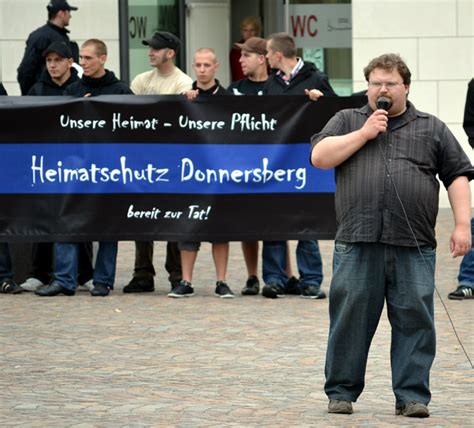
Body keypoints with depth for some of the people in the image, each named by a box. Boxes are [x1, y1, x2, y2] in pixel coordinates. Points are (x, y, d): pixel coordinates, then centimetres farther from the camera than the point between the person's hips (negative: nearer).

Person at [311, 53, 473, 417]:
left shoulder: (432, 129, 15)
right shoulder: (347, 121, 16)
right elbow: (320, 157, 1)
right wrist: (365, 133, -3)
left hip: (414, 247, 0)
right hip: (358, 242, 0)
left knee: (415, 320, -2)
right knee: (350, 317, 1)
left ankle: (412, 396, 4)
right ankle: (341, 392, 11)